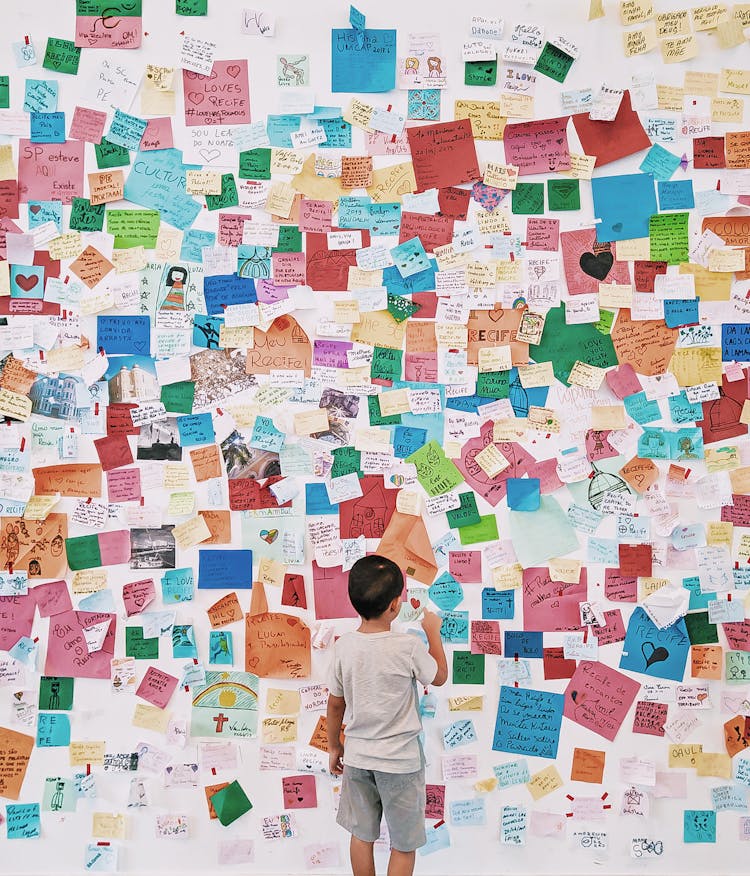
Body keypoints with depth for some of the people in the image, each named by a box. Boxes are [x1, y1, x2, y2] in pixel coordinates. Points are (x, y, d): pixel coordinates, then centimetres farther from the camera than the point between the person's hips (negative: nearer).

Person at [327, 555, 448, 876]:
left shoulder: (344, 646, -9)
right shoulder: (409, 647, -21)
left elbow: (335, 704, 1)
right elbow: (440, 676, -1)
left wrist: (334, 746, 15)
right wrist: (433, 632, 10)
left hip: (358, 757, 4)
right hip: (400, 761, -4)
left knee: (361, 835, 19)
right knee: (404, 845, 12)